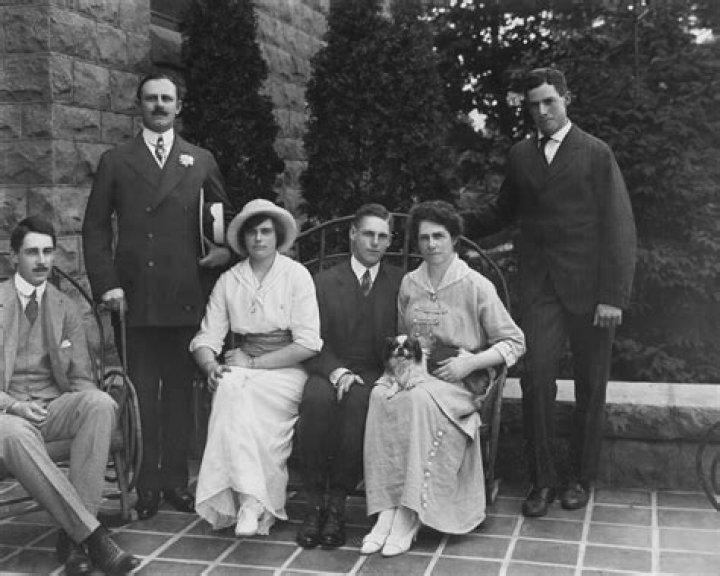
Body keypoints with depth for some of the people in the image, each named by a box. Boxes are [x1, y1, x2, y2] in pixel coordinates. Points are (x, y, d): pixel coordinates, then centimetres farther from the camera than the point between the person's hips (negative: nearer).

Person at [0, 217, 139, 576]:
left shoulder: (65, 308, 14)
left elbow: (81, 378, 12)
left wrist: (90, 405, -11)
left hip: (55, 407, 3)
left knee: (101, 404, -30)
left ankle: (72, 533, -31)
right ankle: (92, 534, -35)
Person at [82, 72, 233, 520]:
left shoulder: (202, 162, 12)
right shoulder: (115, 162, 9)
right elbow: (96, 228, 7)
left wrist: (226, 249, -4)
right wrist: (107, 283, -5)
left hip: (186, 298, 1)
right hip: (134, 298, -1)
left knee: (180, 390, 7)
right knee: (140, 393, 2)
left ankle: (176, 480, 17)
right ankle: (146, 485, 11)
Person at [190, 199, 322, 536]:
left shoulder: (296, 276, 0)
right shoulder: (228, 281, 10)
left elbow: (308, 344, -8)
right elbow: (206, 338, 6)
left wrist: (253, 363, -13)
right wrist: (211, 366, -17)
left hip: (284, 370, -3)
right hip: (240, 367, 3)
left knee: (235, 394, -31)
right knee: (230, 388, -31)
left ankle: (247, 501, -25)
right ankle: (251, 501, -32)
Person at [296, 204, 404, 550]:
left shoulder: (400, 283, 11)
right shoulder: (324, 282, 9)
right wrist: (336, 371, -17)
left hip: (375, 374, 0)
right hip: (330, 370, 1)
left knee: (358, 400, -35)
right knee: (317, 398, -34)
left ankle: (338, 503, -26)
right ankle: (315, 503, -24)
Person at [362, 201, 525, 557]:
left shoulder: (476, 286, -1)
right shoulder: (409, 284, 13)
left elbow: (514, 343, 0)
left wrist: (471, 362, -13)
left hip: (457, 381, -4)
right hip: (413, 373, 4)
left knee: (419, 399, -37)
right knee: (380, 395, -31)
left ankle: (409, 514, -32)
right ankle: (386, 512, -33)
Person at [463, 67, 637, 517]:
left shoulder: (596, 153, -1)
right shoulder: (521, 155, 11)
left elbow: (620, 226, -5)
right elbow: (502, 214, 22)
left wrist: (613, 295, -12)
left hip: (588, 285, -2)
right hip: (540, 285, 3)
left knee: (590, 384, 6)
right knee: (537, 375, -8)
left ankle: (582, 478, 22)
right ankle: (542, 480, 5)